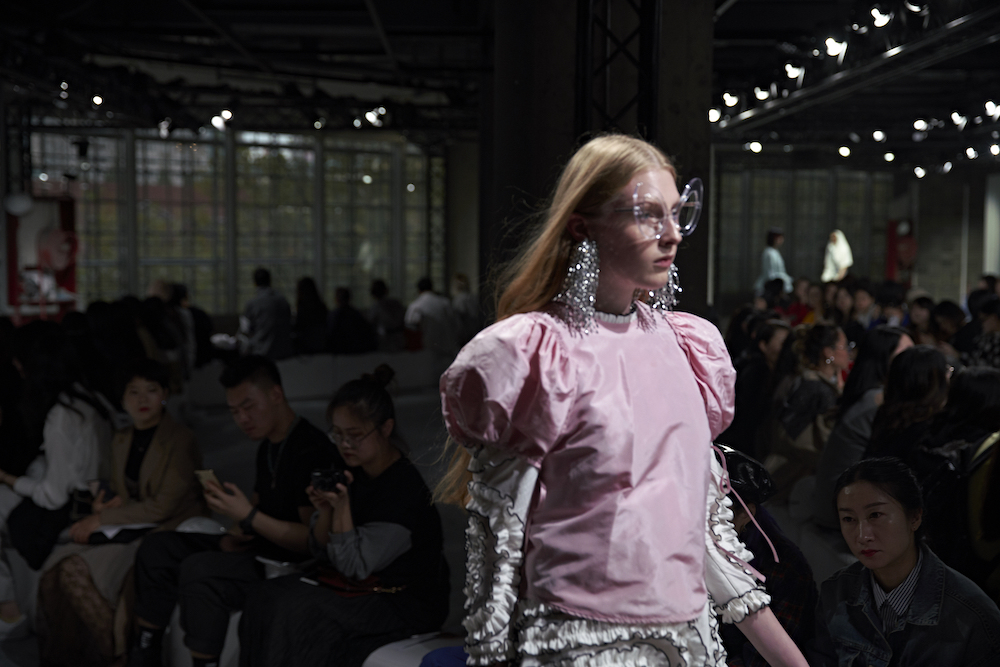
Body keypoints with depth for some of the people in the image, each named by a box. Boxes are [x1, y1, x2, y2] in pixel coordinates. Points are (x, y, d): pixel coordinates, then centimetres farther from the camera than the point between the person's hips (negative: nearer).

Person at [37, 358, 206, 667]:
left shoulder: (180, 441, -12)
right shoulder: (121, 441, 12)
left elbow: (163, 506, -16)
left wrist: (100, 521, -14)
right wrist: (107, 501, -2)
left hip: (173, 531, -7)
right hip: (133, 529, 7)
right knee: (70, 568, -15)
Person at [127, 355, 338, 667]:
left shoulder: (313, 449, -19)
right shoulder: (269, 448, 12)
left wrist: (248, 517, -24)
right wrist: (234, 537, -1)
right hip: (262, 550, 10)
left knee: (198, 569, -30)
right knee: (157, 547, 6)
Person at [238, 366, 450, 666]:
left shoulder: (404, 489, -21)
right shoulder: (354, 473, 2)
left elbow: (355, 567, -19)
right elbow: (320, 551, 7)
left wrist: (342, 504, -26)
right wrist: (324, 509, -12)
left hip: (407, 604, -8)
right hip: (358, 588, 8)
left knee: (297, 612, -23)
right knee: (264, 597, -9)